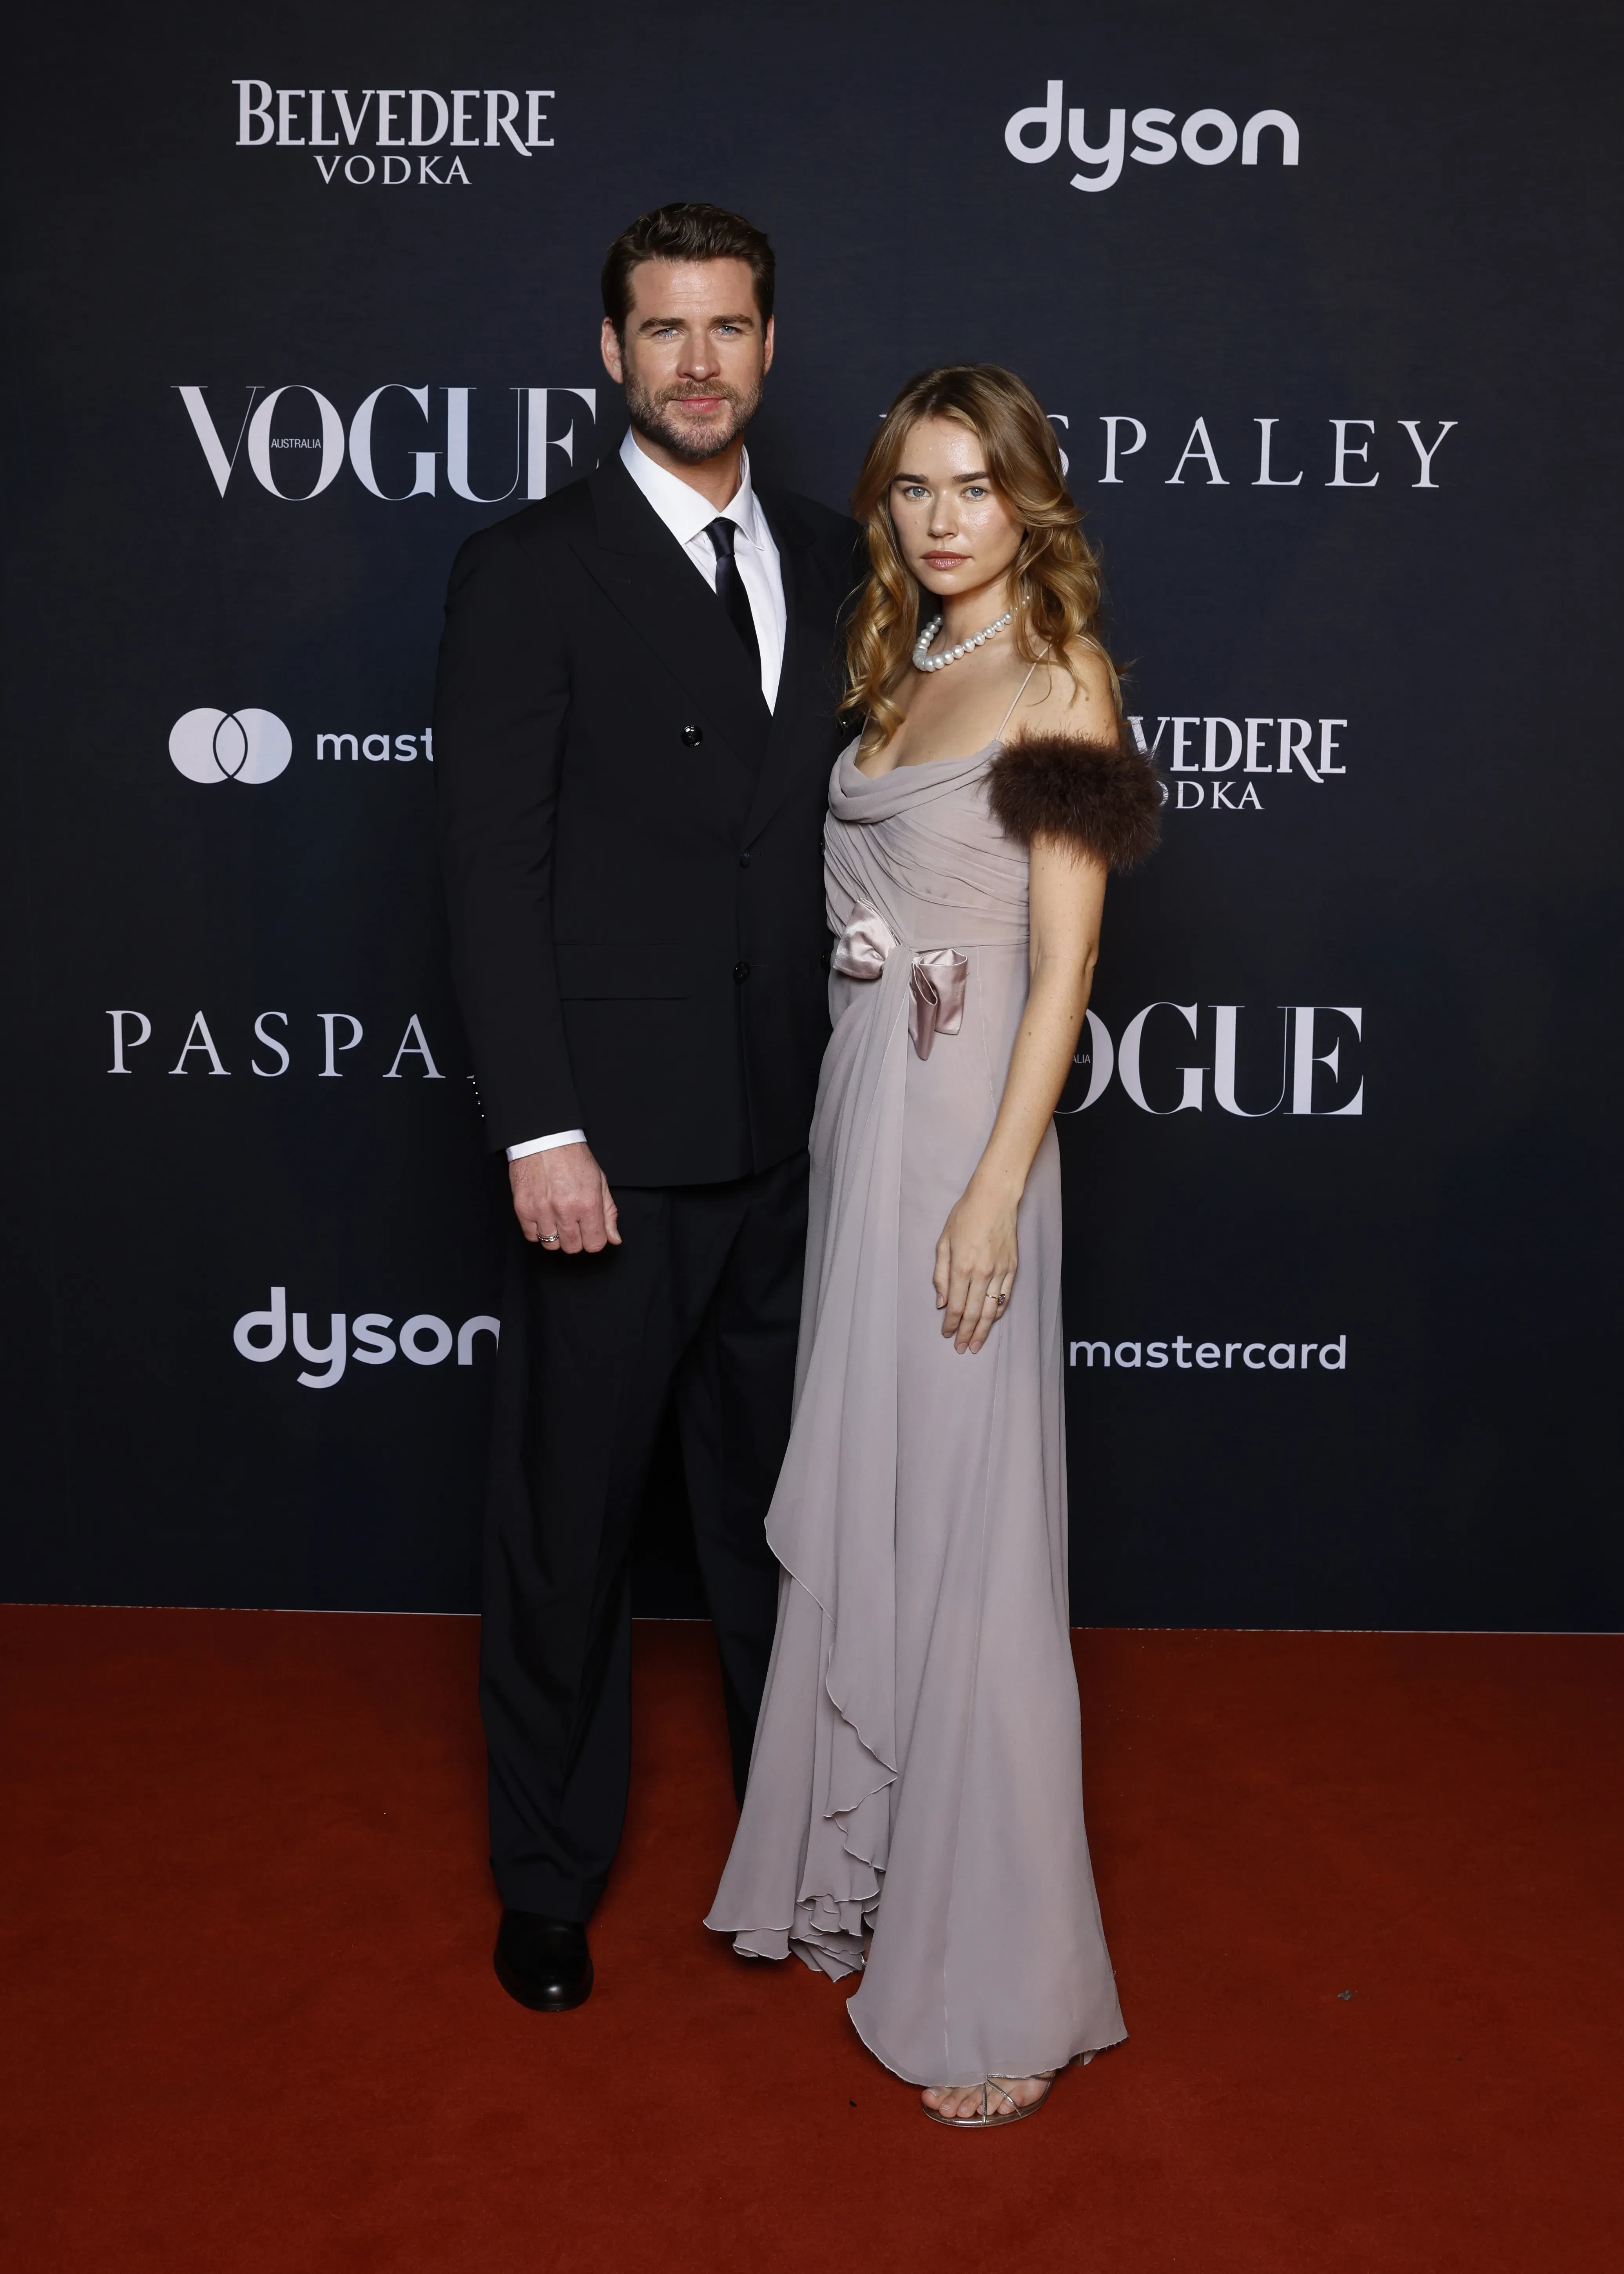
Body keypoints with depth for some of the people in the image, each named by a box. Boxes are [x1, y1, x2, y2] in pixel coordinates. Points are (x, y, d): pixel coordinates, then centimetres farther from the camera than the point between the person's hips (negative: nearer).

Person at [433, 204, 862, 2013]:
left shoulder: (828, 561, 10)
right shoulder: (526, 573, -5)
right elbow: (493, 870, -10)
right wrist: (538, 1132, -16)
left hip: (797, 1134, 5)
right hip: (617, 1136, -4)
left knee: (778, 1507, 18)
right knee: (566, 1524, 9)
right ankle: (548, 1878, 29)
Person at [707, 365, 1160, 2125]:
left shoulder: (1057, 684, -6)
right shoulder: (902, 676, 16)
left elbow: (1065, 960, -12)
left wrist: (996, 1192, -18)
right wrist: (853, 1125, 11)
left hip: (963, 1127, -8)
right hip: (859, 1115, 8)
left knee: (962, 1530, -4)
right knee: (856, 1509, 14)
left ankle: (1002, 1988, 10)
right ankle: (865, 1877, 31)